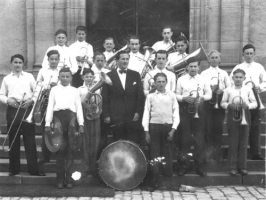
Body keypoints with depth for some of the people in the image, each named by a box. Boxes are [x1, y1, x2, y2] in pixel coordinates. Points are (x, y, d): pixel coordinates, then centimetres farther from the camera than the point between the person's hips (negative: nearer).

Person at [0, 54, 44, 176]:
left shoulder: (29, 76, 11)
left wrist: (32, 100, -9)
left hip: (27, 109, -1)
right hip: (12, 109, 1)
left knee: (30, 139, -4)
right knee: (13, 139, 4)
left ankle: (33, 168, -2)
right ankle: (14, 168, 13)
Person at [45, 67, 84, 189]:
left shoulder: (75, 91, 13)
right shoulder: (54, 90, 11)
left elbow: (79, 108, 9)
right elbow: (50, 107, 6)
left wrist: (81, 124, 0)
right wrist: (47, 124, -2)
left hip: (71, 119, 1)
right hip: (58, 118, -1)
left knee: (70, 150, 1)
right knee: (60, 149, -2)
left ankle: (68, 179, 8)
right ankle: (60, 179, 5)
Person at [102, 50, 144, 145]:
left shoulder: (135, 75, 9)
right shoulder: (109, 76, 4)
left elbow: (140, 95, 6)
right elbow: (105, 97, 3)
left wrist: (138, 112, -3)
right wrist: (106, 115, -3)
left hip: (133, 117, 1)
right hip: (116, 118, -1)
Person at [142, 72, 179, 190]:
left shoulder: (172, 96, 5)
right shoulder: (150, 96, 5)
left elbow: (176, 113, 4)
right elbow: (146, 114, 3)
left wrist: (173, 129, -5)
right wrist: (146, 131, -2)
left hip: (168, 127, 0)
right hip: (154, 126, 0)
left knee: (168, 154, 4)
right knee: (154, 154, 2)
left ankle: (168, 179, 14)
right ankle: (154, 181, 7)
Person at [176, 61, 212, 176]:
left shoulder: (203, 79, 7)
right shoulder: (181, 79, 6)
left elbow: (209, 94, 8)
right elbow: (177, 95, 5)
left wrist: (202, 97, -11)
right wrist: (184, 98, -14)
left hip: (199, 110, 1)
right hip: (185, 110, 0)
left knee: (199, 138, 2)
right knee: (185, 138, 2)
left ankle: (199, 166, 11)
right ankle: (184, 166, 11)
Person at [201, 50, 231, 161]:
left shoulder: (224, 73, 14)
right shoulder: (204, 73, 9)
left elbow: (229, 88, 9)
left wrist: (222, 91, -11)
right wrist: (209, 89, -17)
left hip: (220, 102, 1)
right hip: (208, 102, -1)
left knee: (218, 127, 2)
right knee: (208, 127, -3)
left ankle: (217, 151, 11)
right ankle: (208, 151, 6)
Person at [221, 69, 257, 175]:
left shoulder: (248, 90, 6)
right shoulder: (228, 90, 3)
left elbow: (254, 103, 6)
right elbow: (223, 102, 6)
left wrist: (248, 105, -14)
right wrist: (229, 105, -14)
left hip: (245, 118, 1)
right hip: (232, 118, -1)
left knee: (243, 143, 5)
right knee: (233, 143, 1)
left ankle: (242, 166, 14)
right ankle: (233, 167, 8)